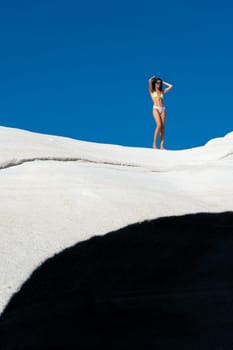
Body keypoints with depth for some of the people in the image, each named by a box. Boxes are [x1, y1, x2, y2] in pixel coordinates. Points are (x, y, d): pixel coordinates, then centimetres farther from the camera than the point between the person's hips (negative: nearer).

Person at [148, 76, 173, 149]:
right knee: (159, 125, -21)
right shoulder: (152, 91, 9)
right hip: (156, 109, -4)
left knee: (162, 127, -3)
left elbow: (170, 86, 23)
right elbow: (149, 81, -4)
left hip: (163, 109, 4)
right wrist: (153, 78, 16)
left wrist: (163, 82, 26)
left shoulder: (162, 91, 19)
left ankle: (161, 145, -5)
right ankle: (154, 143, -12)